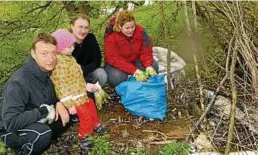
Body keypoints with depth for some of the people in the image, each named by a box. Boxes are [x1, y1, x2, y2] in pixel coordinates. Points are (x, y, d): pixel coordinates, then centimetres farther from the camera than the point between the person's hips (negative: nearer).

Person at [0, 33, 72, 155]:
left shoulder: (47, 71, -7)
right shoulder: (19, 82, -30)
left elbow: (51, 94, 13)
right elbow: (11, 122, -34)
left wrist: (58, 103, -10)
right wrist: (44, 111, -28)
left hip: (38, 122, 7)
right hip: (11, 131, -7)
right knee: (44, 133, -34)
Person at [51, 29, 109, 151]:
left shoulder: (68, 58, 6)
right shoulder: (59, 64, -26)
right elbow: (62, 86, -26)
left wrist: (86, 86, 22)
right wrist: (70, 104, -26)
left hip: (81, 93, 10)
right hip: (73, 98, -10)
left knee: (91, 106, 24)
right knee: (85, 115, -2)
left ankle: (95, 126, 45)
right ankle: (83, 136, 19)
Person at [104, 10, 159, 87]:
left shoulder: (140, 31, -15)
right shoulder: (111, 37, -24)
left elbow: (146, 51, -12)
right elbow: (115, 59, -28)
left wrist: (148, 66, -33)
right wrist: (135, 71, -37)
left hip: (136, 60, 3)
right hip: (118, 65, -3)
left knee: (153, 66, -21)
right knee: (116, 77, -34)